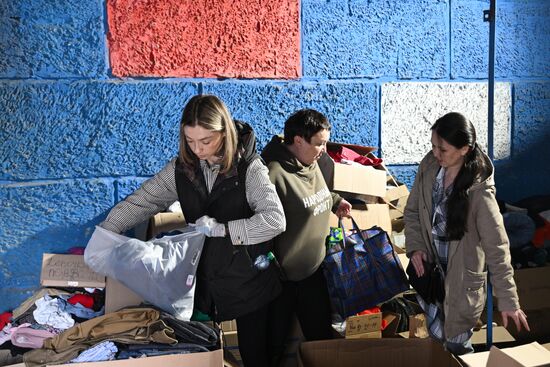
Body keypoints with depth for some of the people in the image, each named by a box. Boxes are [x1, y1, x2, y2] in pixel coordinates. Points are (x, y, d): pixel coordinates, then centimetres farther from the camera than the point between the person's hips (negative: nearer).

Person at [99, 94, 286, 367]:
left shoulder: (249, 167, -16)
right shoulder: (182, 167, -4)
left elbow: (275, 220, -25)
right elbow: (141, 201, -1)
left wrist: (222, 228, -26)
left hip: (248, 281, -3)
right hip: (203, 280, 3)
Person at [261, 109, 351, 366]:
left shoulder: (310, 163, 3)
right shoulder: (274, 173, -26)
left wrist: (335, 201, 11)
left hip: (314, 266, 8)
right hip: (283, 275, -8)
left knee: (321, 334, 21)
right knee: (275, 340, 12)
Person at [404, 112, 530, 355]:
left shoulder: (479, 192, -26)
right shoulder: (429, 166, -11)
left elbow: (497, 248, -21)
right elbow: (412, 210, 3)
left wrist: (508, 301, -19)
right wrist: (414, 246, -11)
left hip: (461, 275, -4)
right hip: (429, 266, 5)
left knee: (456, 343, 12)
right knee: (436, 336, 22)